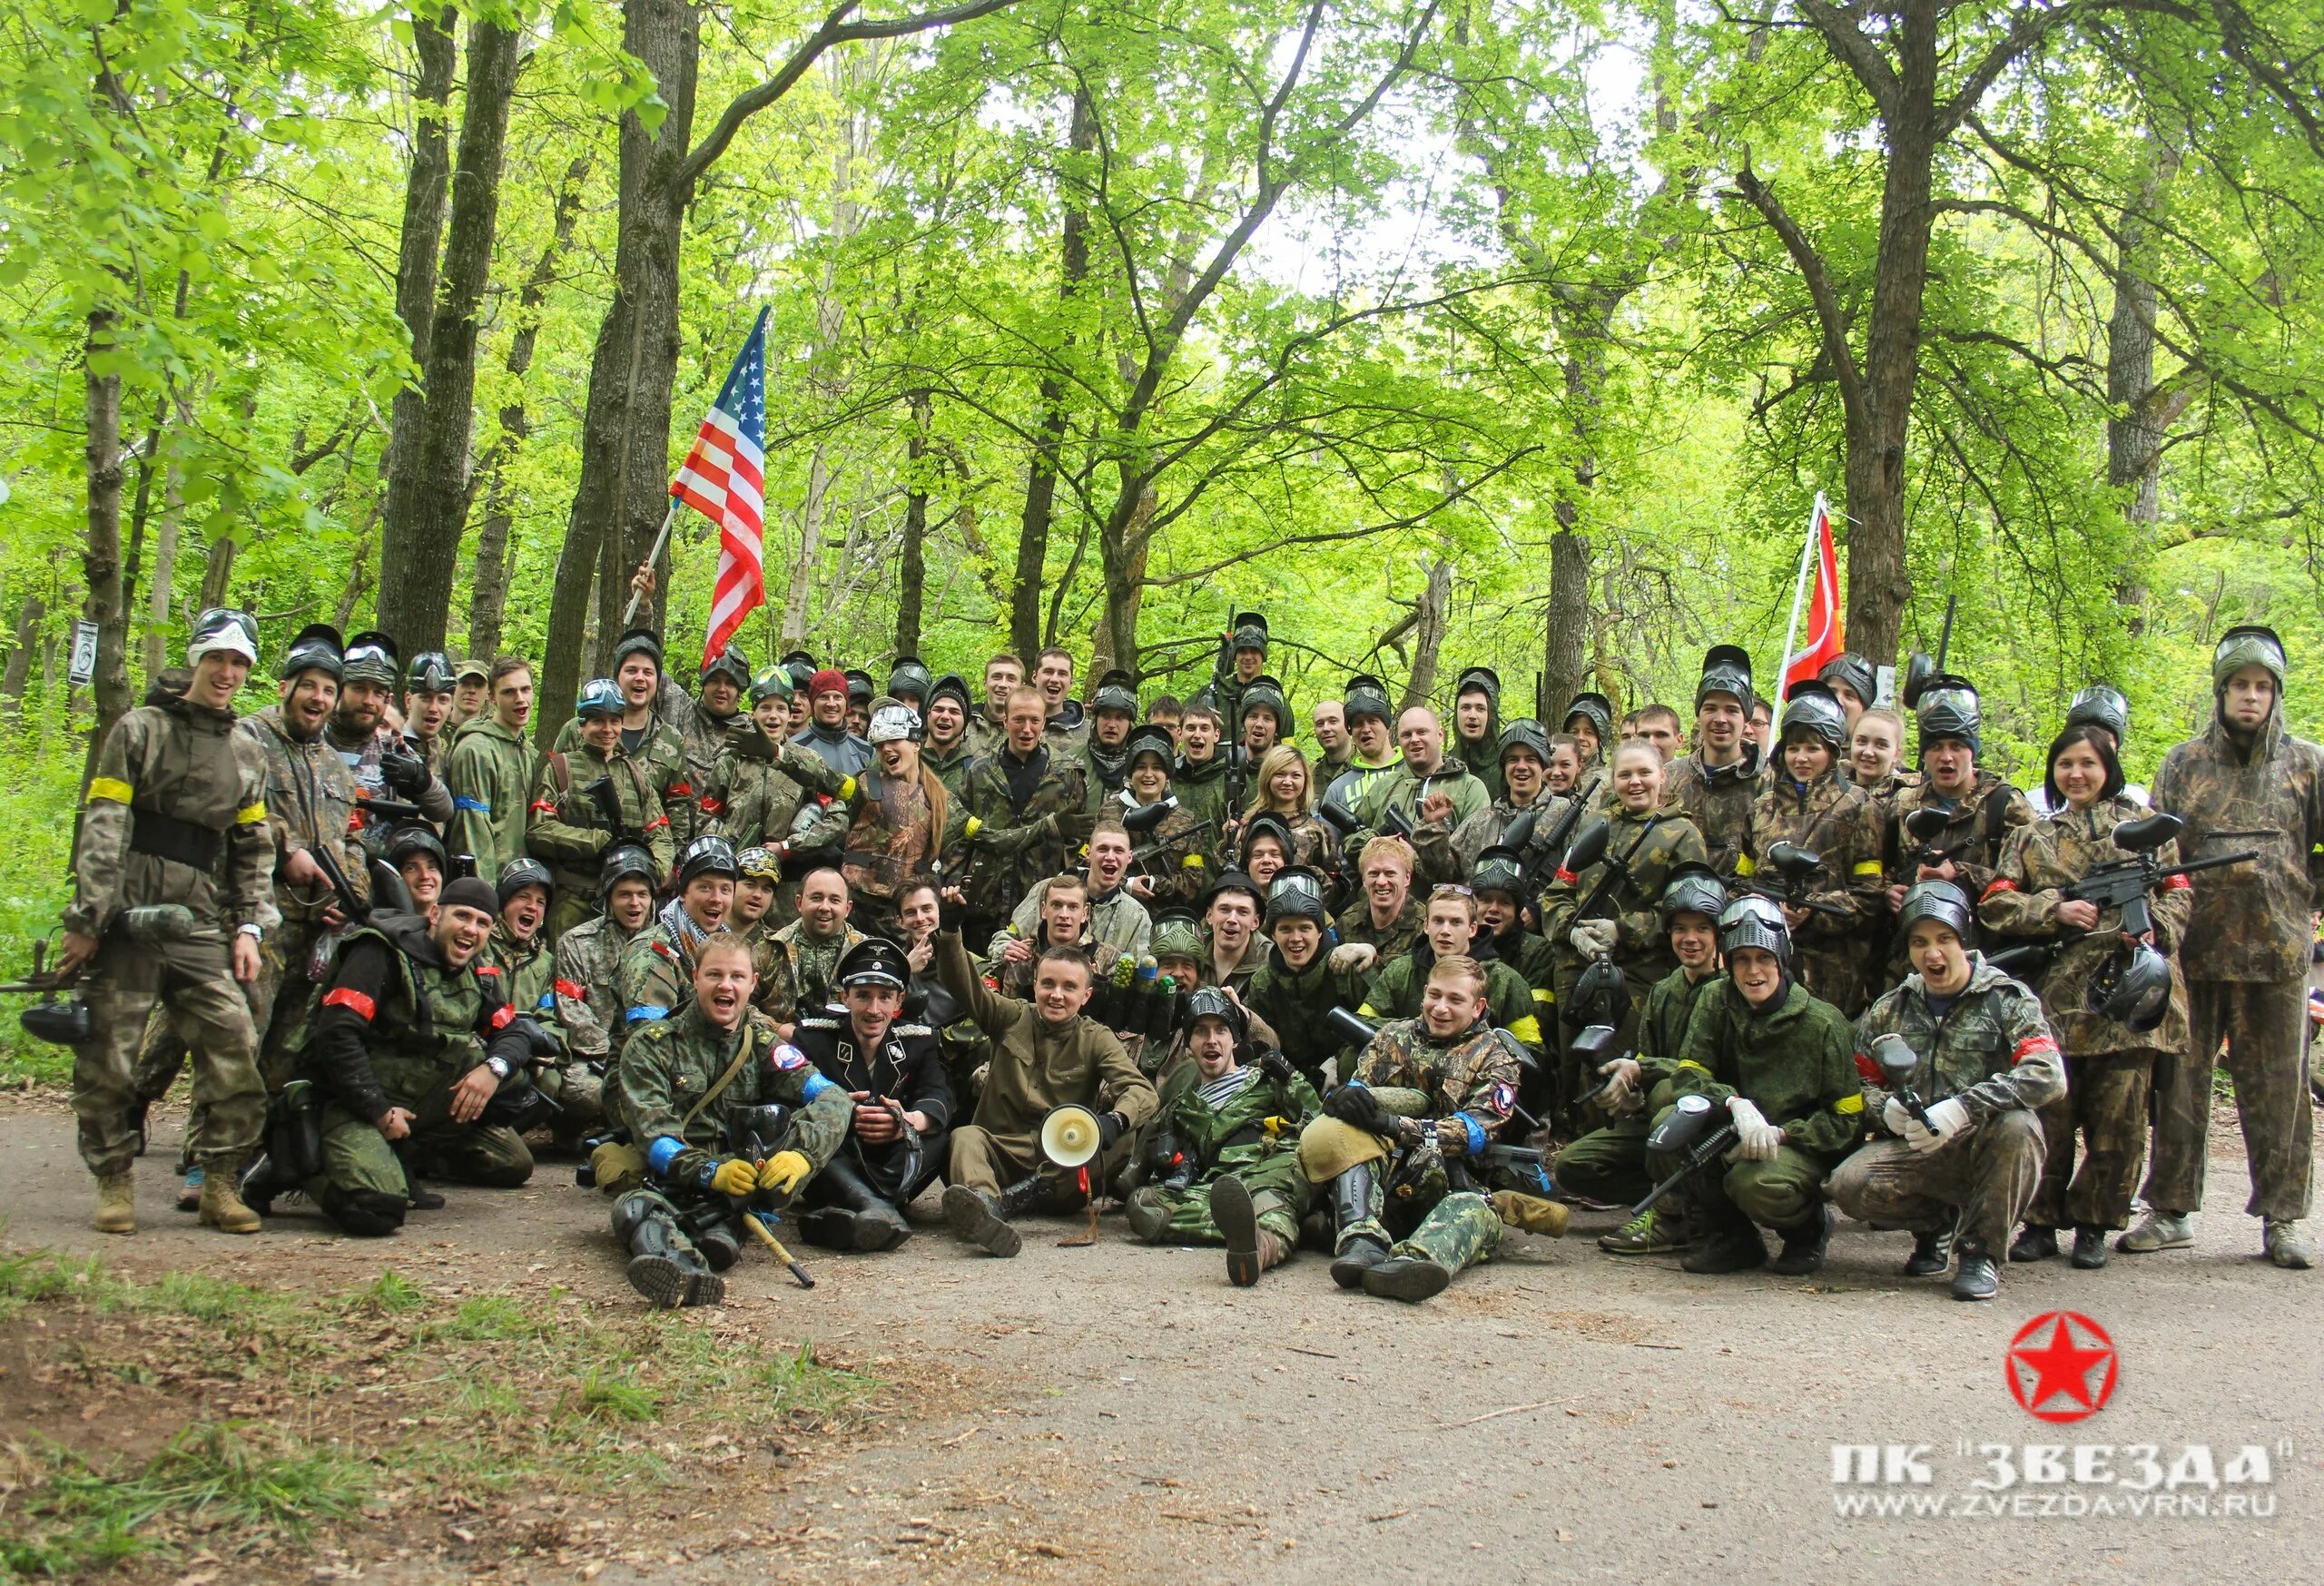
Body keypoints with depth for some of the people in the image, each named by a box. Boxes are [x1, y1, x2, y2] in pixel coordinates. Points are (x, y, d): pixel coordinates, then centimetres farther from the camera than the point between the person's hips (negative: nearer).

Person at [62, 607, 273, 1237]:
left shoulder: (246, 753, 16)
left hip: (201, 923, 3)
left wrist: (248, 928, 8)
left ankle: (220, 1185, 2)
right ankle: (114, 1185, 11)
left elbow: (253, 851, 19)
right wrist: (84, 919, -10)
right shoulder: (140, 729, 4)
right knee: (106, 1056, -1)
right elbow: (101, 829, -3)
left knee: (235, 1052, -7)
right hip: (128, 914, -3)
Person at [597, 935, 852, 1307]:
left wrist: (800, 1153, -25)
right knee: (634, 1207, -35)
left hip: (746, 1175, 2)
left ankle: (719, 1227, -42)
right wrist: (710, 1172, -27)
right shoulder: (651, 1046, 6)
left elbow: (832, 1099, -3)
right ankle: (674, 1261, -69)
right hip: (672, 1183, -2)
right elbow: (652, 1133, -8)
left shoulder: (764, 1043, 11)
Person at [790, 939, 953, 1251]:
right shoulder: (813, 1036, 3)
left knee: (937, 1136, -26)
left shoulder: (918, 1040, 9)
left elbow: (939, 1098, -10)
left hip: (893, 1170, 2)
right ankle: (875, 1208, -60)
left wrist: (910, 1121, -35)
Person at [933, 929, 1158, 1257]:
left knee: (1127, 1139, -28)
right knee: (965, 1136, -31)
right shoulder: (1012, 1018, 13)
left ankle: (1015, 1197, -40)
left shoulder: (1096, 1041, 8)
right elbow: (963, 985, -1)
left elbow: (1142, 1089, -8)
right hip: (1004, 1152, 0)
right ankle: (981, 1204, -65)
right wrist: (950, 931, -19)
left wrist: (1115, 1121, -30)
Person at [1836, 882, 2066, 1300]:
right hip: (1916, 1149, 3)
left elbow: (2048, 1076, -19)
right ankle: (1935, 1220, 8)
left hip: (1987, 1151, -3)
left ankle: (1977, 1249, -15)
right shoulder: (1890, 1010, 10)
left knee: (2015, 1123, -36)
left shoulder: (2007, 999, -3)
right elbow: (1864, 1082, 13)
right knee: (1849, 1184, -26)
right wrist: (1886, 1109, -12)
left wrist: (1963, 1108, -29)